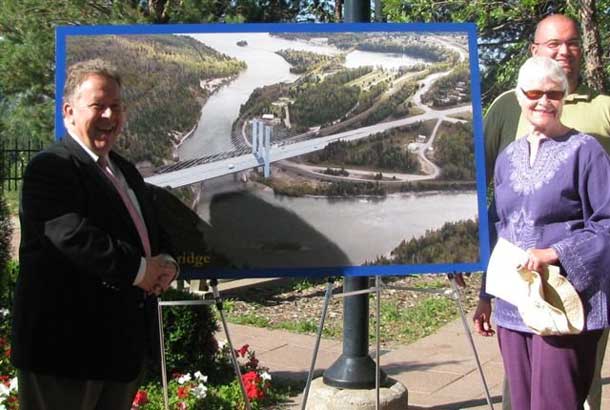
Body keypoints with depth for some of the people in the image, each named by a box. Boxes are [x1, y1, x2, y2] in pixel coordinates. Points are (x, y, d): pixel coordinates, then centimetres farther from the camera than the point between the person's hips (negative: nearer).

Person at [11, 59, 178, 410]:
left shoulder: (125, 170, 16)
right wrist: (139, 270, -20)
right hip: (67, 341, -8)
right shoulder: (50, 168, -13)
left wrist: (165, 262, -2)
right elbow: (71, 235, -27)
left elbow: (152, 231, 21)